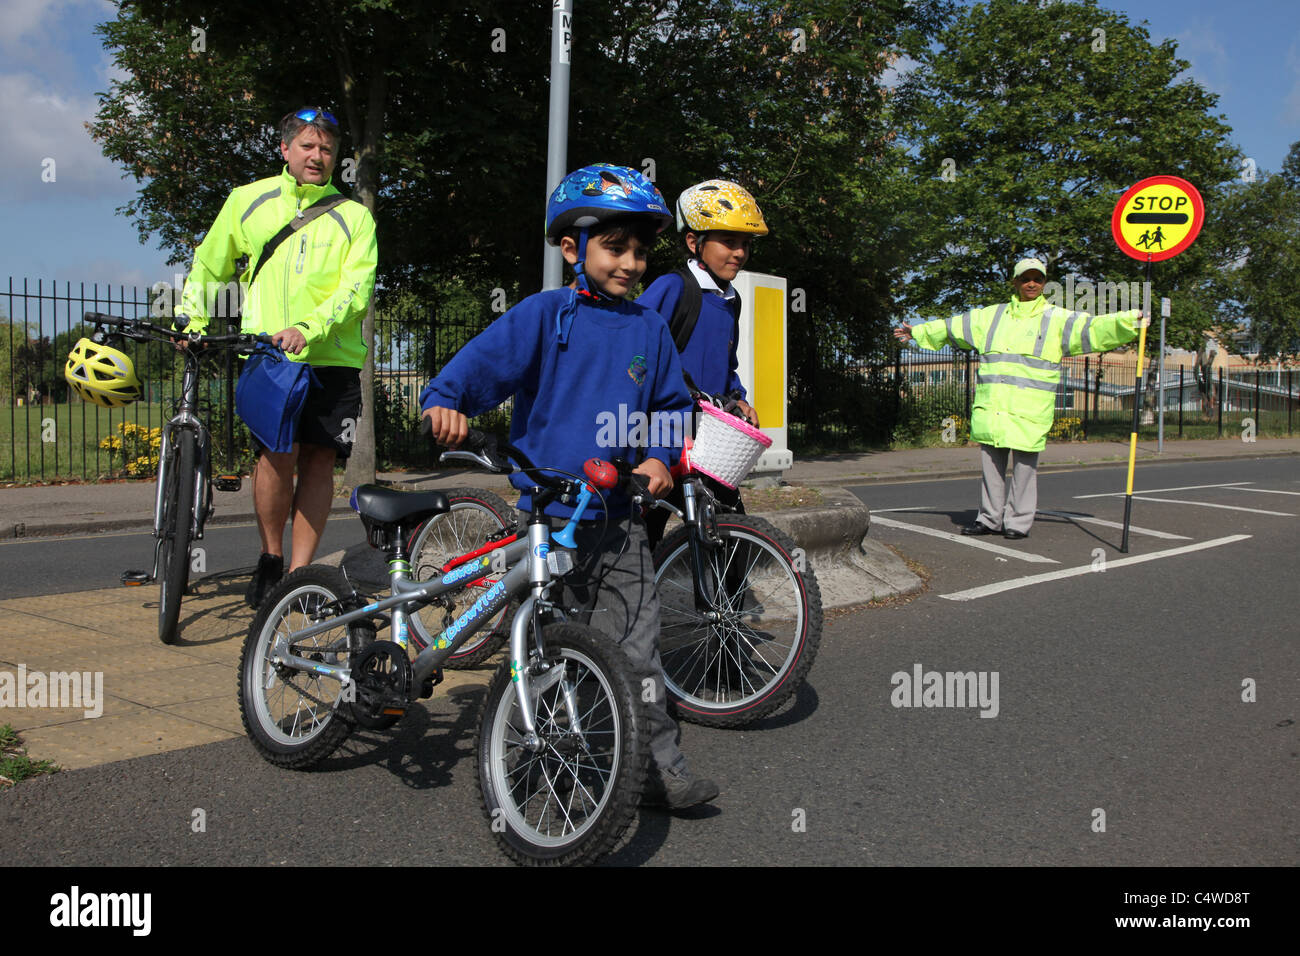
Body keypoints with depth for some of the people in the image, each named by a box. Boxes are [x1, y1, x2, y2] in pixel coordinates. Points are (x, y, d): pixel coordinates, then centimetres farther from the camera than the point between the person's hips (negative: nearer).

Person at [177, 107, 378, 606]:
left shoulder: (353, 217, 7)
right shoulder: (248, 201, 12)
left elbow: (356, 289, -5)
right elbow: (208, 266, 22)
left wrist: (308, 328, -20)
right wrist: (191, 322, 10)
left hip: (333, 358, 1)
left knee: (319, 459, -1)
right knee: (278, 452, -15)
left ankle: (299, 574, 9)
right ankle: (269, 557, 6)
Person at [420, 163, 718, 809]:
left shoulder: (648, 330, 8)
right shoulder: (544, 314, -4)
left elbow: (672, 404, 17)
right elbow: (485, 359, -12)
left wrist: (660, 456, 0)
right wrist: (445, 400, -32)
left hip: (615, 518, 3)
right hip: (546, 512, -3)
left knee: (635, 646, 3)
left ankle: (661, 768, 12)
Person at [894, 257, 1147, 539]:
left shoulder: (1057, 319, 6)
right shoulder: (991, 316, 17)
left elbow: (1094, 329, -5)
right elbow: (952, 327, 27)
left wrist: (1129, 321, -21)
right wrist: (917, 332, 34)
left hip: (1028, 411, -4)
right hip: (990, 408, 4)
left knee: (1024, 467, -3)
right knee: (991, 465, 10)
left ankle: (1018, 522, 8)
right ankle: (990, 518, 20)